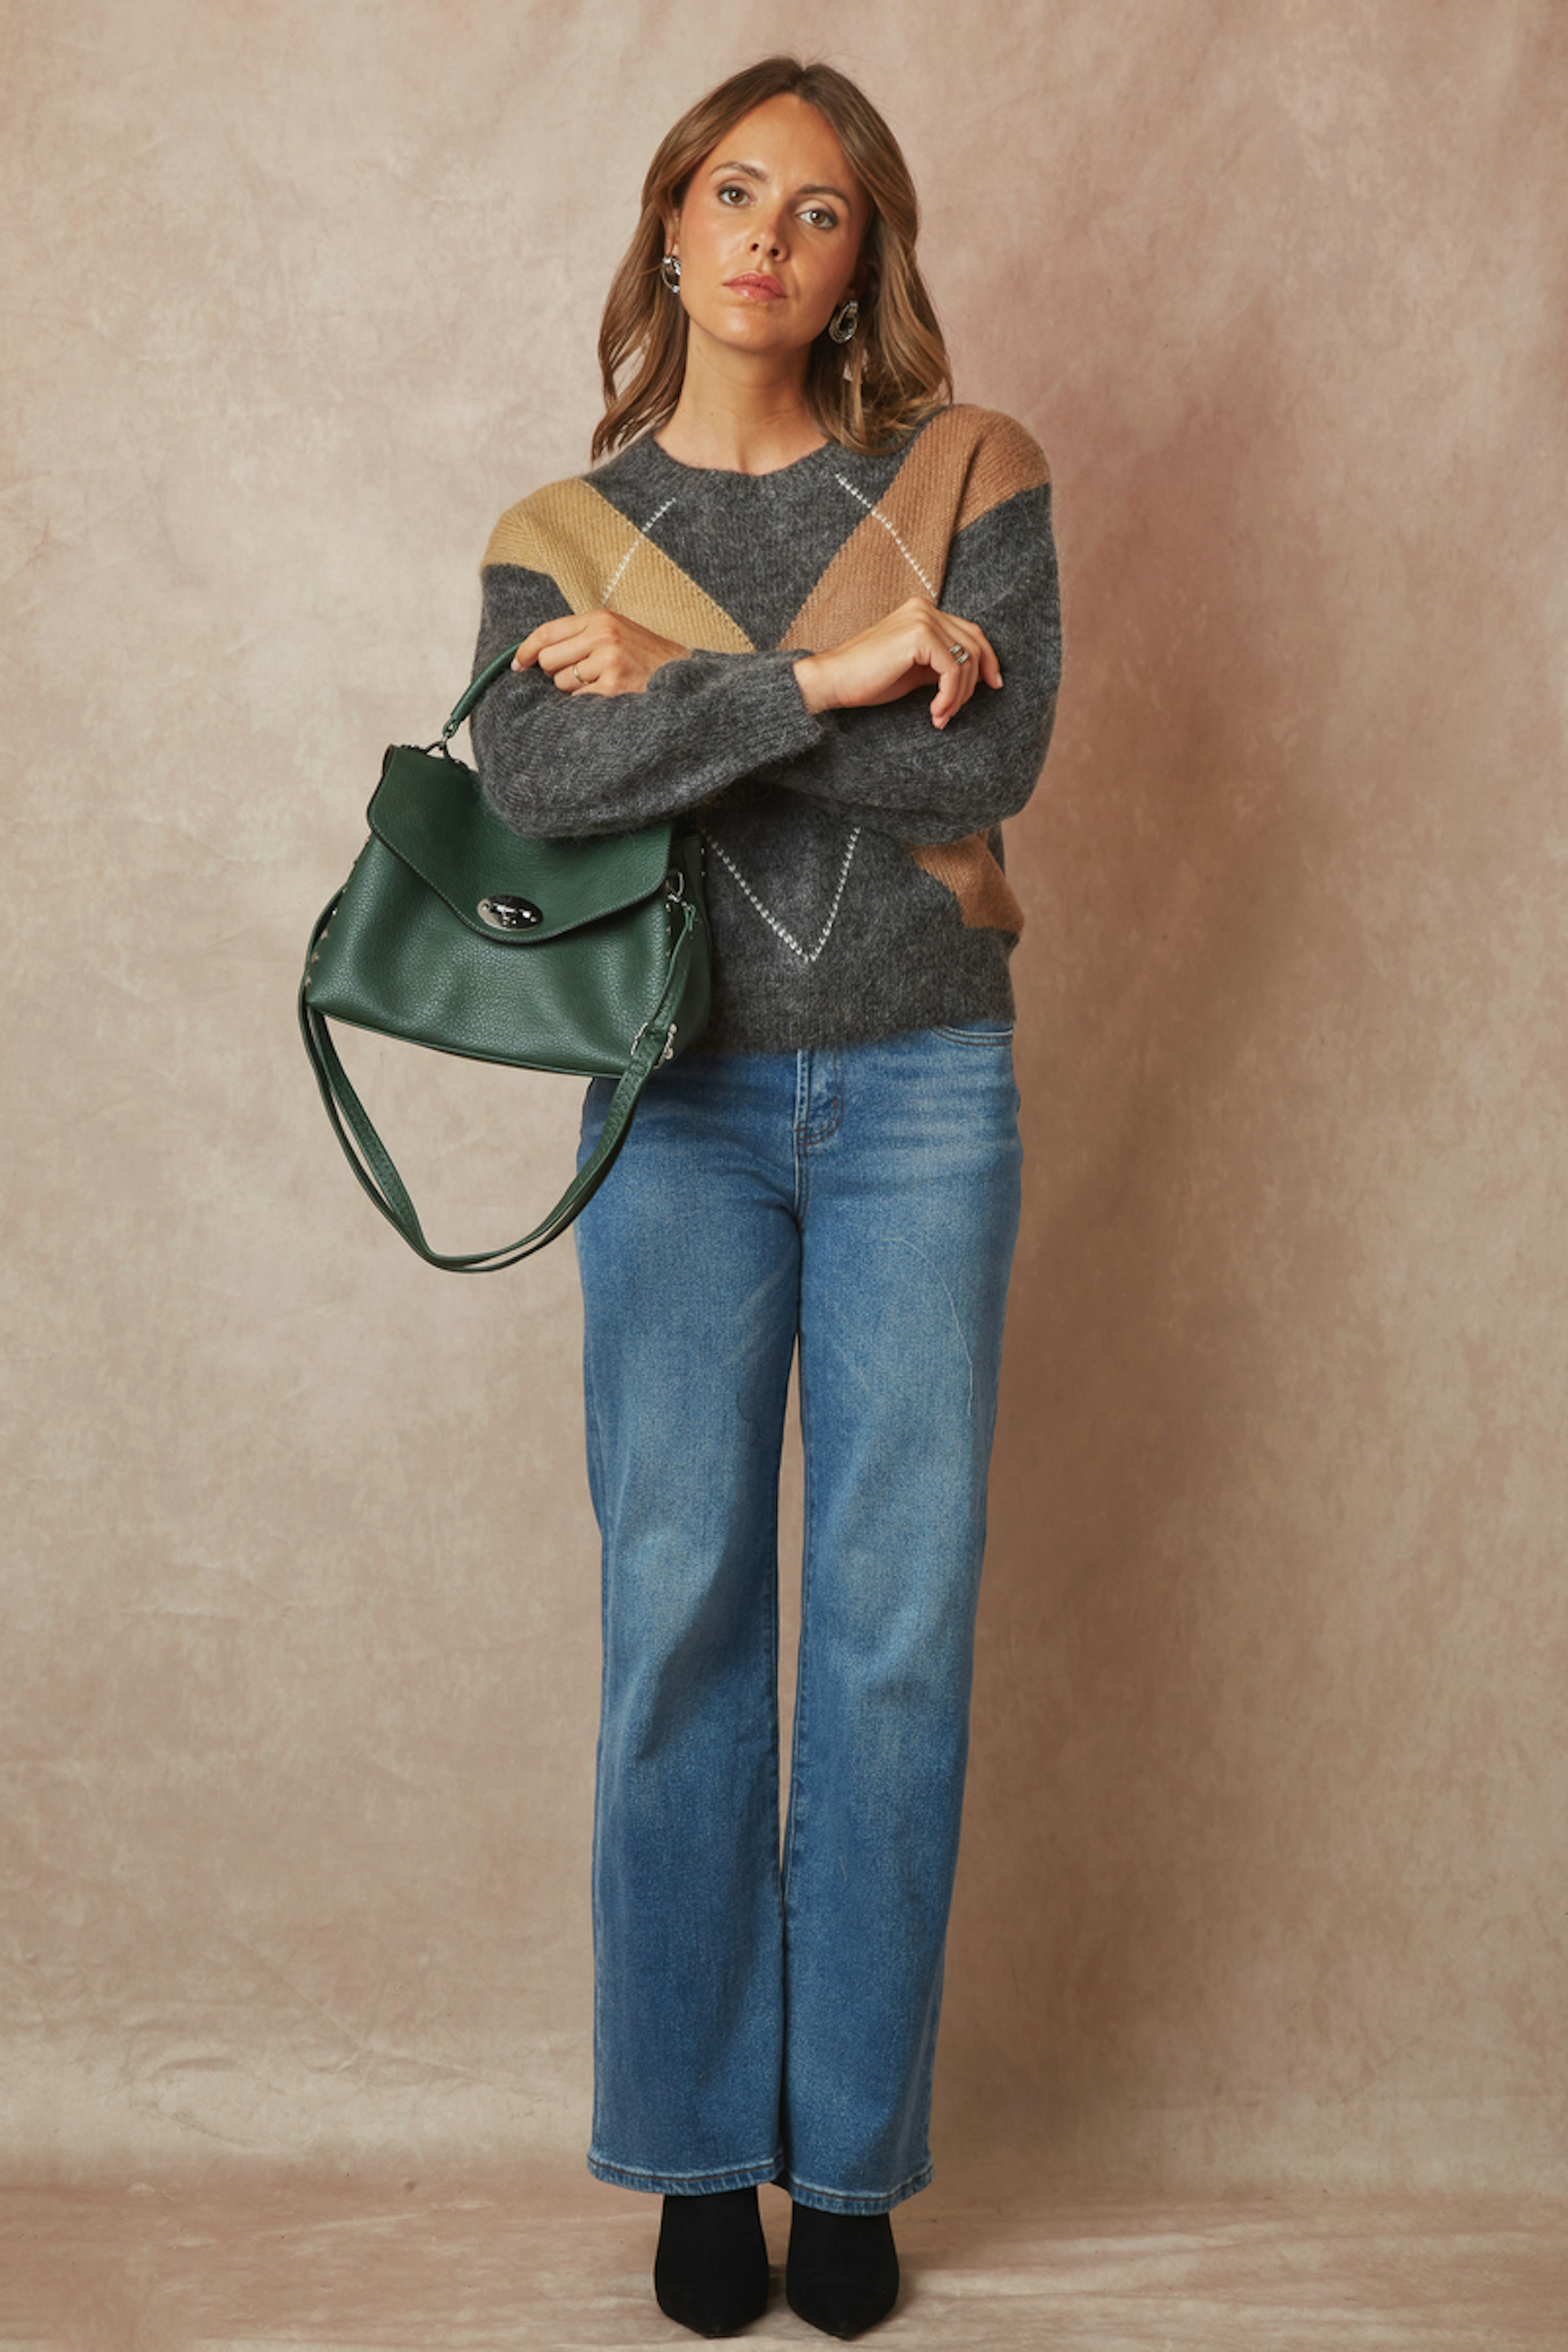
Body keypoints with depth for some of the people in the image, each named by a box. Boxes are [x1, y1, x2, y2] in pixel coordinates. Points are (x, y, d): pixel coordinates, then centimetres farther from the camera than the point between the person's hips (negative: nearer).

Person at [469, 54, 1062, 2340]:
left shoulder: (969, 472, 5)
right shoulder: (564, 529, 7)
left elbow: (992, 760, -11)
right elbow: (530, 770, -13)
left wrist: (674, 689, -11)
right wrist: (823, 679, -18)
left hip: (921, 1093, 0)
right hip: (684, 1104, 1)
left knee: (899, 1618, 1)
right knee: (680, 1611, 1)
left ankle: (855, 2149, 15)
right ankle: (698, 2144, 15)